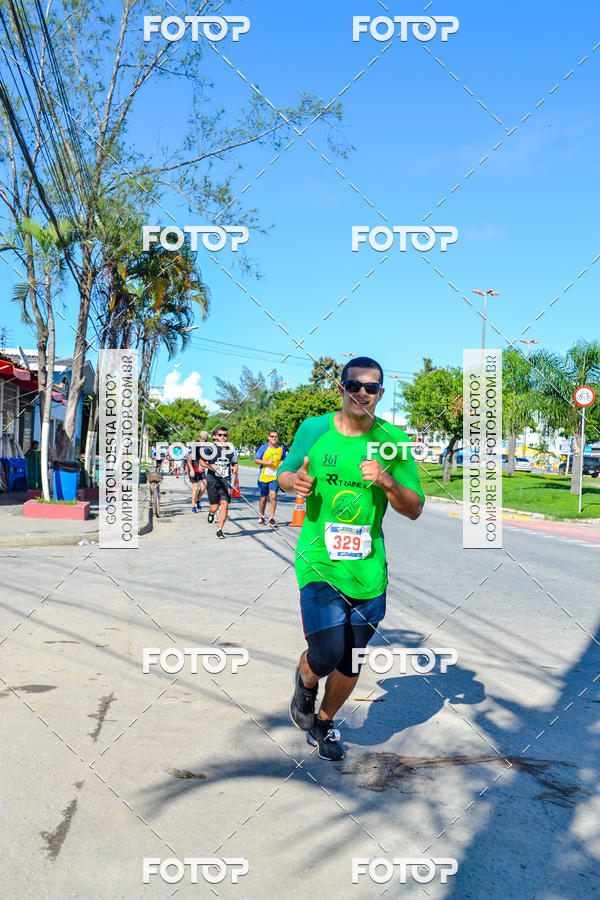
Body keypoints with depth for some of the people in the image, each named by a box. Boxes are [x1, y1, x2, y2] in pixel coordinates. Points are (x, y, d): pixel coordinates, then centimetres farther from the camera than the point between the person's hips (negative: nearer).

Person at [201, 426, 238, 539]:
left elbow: (234, 462, 21)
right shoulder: (210, 448, -5)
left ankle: (220, 530, 0)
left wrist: (234, 468, -1)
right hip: (212, 480, -2)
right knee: (214, 507, 0)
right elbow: (201, 460, 3)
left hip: (226, 481, 2)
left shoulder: (231, 448, 6)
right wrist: (209, 466, -16)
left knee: (225, 504, -11)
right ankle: (211, 513, 39)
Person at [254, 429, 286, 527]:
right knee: (263, 498, 10)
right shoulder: (263, 447, -6)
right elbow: (256, 460, -4)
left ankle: (271, 519, -9)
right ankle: (262, 517, 32)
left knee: (273, 496, -15)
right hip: (263, 477, -1)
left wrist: (282, 462, -2)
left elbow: (283, 458, 21)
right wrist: (267, 462, -19)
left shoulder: (281, 448, 3)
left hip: (275, 476, 1)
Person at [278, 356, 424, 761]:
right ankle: (305, 682, 25)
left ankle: (324, 722, 42)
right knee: (326, 655, -13)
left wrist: (387, 481, -20)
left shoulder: (393, 440, -2)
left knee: (351, 663, 13)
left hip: (368, 568, 2)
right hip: (319, 561, -2)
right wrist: (294, 481, -11)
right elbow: (284, 473, 13)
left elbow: (415, 510, 0)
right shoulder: (314, 429, -3)